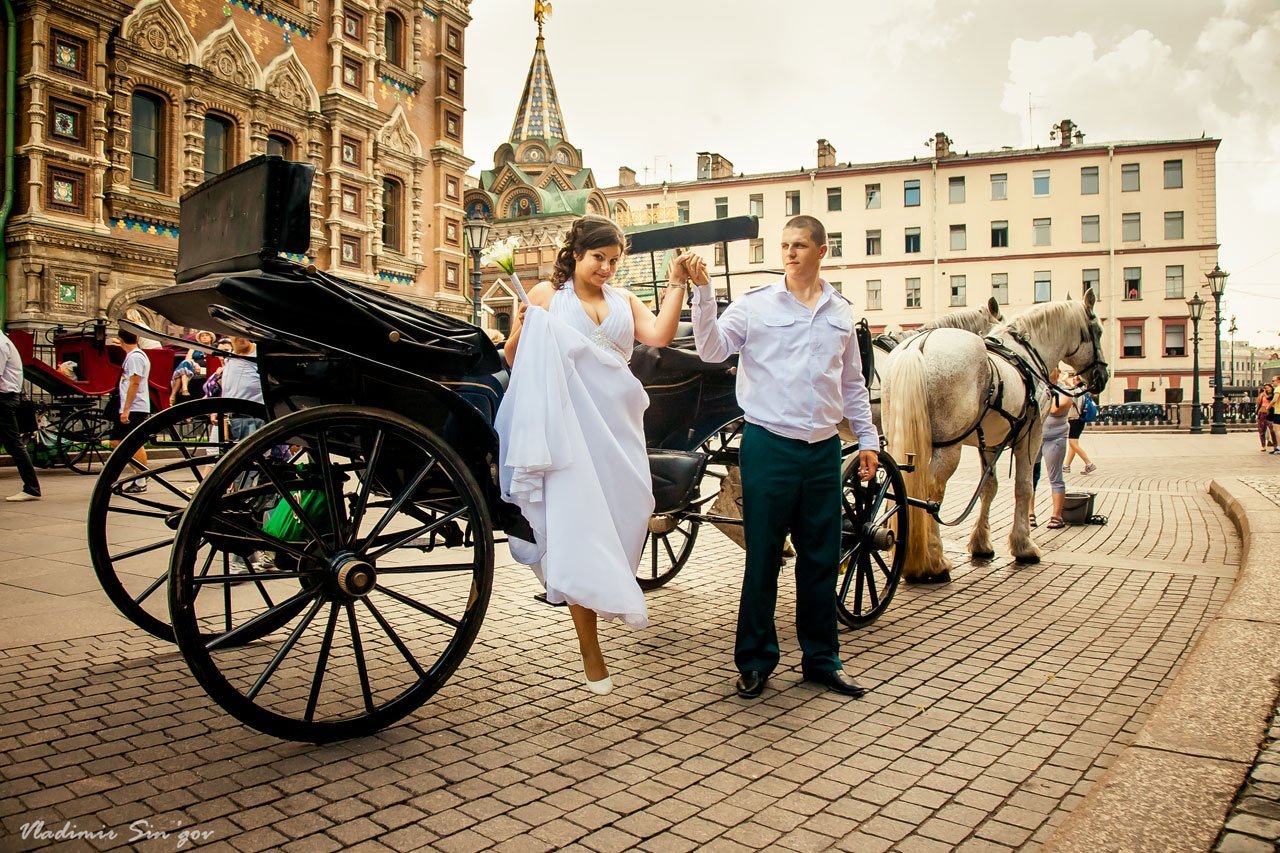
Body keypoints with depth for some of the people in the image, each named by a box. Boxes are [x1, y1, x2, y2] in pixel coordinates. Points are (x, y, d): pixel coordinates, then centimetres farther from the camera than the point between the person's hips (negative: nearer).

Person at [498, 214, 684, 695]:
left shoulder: (623, 300, 15)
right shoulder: (548, 294, 4)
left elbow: (659, 335, -1)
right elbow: (514, 359, 4)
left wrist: (676, 285, -4)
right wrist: (520, 328, -16)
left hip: (618, 425, 5)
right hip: (570, 425, -4)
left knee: (624, 514, 2)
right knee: (577, 525, -6)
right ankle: (590, 651, -1)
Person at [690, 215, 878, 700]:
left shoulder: (841, 313, 12)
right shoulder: (756, 305, -1)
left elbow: (852, 383, 18)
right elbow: (712, 350, -14)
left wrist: (867, 438, 15)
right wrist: (703, 293, -24)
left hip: (824, 450, 4)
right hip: (769, 447, -4)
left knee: (821, 558, 12)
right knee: (763, 557, 4)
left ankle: (821, 659, 26)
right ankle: (755, 661, 18)